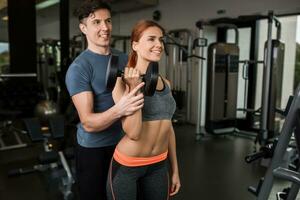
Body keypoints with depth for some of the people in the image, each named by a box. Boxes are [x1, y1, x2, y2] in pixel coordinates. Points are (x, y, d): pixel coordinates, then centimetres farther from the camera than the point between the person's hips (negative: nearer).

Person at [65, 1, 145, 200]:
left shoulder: (124, 59, 2)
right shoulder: (79, 68, -17)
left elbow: (137, 91, 13)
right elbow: (88, 123, -26)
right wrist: (119, 109, -42)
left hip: (124, 143, 6)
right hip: (94, 149, -5)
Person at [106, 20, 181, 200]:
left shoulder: (166, 83, 4)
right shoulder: (123, 82, -13)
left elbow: (168, 128, 11)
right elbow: (133, 132, -21)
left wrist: (175, 169, 13)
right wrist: (134, 88, -25)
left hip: (159, 166, 6)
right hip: (127, 165, -5)